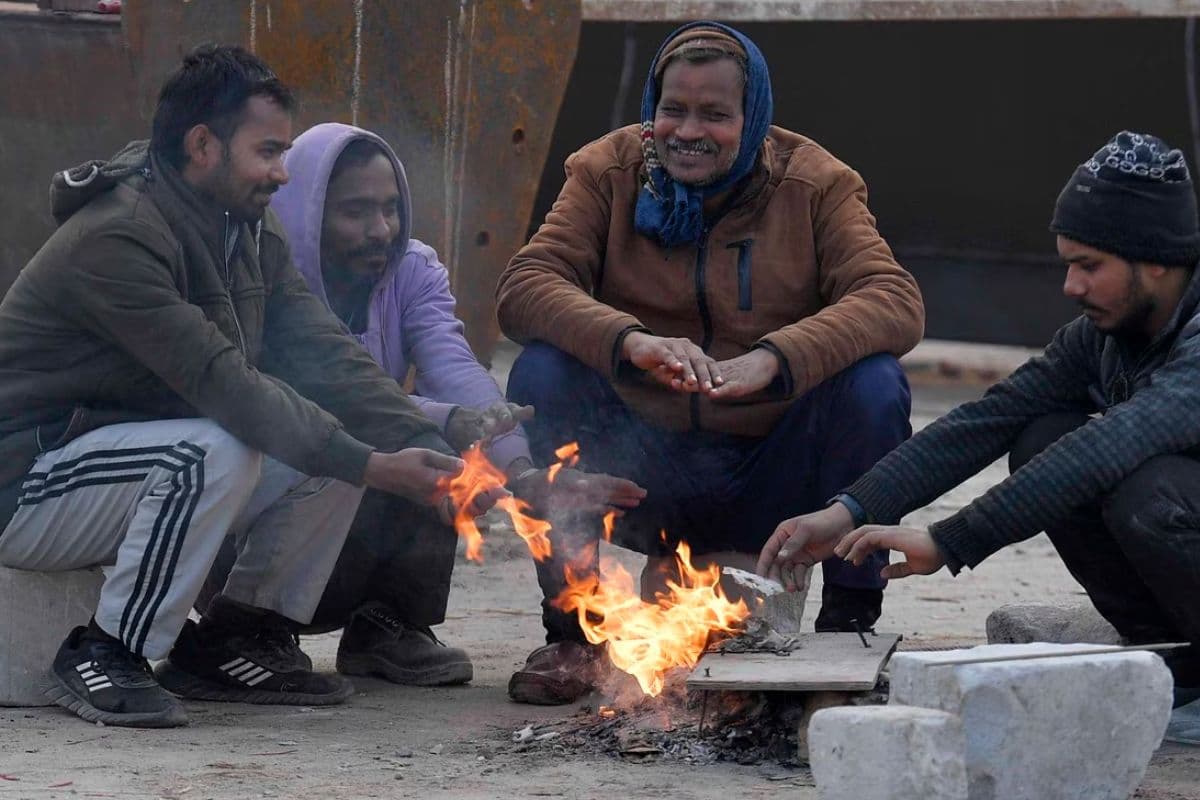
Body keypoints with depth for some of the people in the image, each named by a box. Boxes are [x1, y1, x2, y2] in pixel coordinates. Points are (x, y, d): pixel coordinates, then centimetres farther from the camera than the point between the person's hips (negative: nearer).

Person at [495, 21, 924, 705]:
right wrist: (629, 340, -35)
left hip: (771, 485, -1)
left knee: (874, 384, -26)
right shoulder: (609, 172, 1)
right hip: (643, 474, 1)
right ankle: (568, 633, -15)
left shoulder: (815, 183, -1)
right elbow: (524, 286, -14)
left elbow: (897, 302, -17)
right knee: (542, 372, -24)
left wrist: (771, 359, -34)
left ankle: (849, 624, -12)